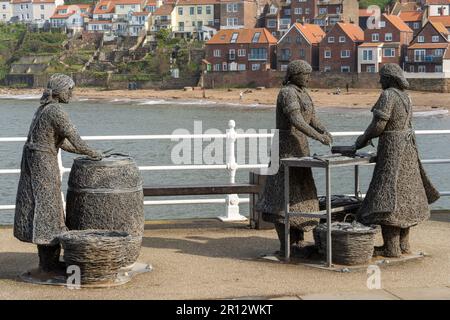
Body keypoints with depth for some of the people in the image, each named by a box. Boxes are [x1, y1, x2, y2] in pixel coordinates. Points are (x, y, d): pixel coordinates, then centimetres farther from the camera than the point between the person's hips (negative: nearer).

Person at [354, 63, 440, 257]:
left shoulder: (388, 95, -16)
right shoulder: (405, 96, 11)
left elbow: (378, 124, -20)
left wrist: (363, 138, -1)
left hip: (392, 150, -9)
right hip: (406, 147, 9)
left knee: (387, 198, -6)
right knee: (403, 194, 14)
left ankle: (391, 248, -6)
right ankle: (403, 243, 18)